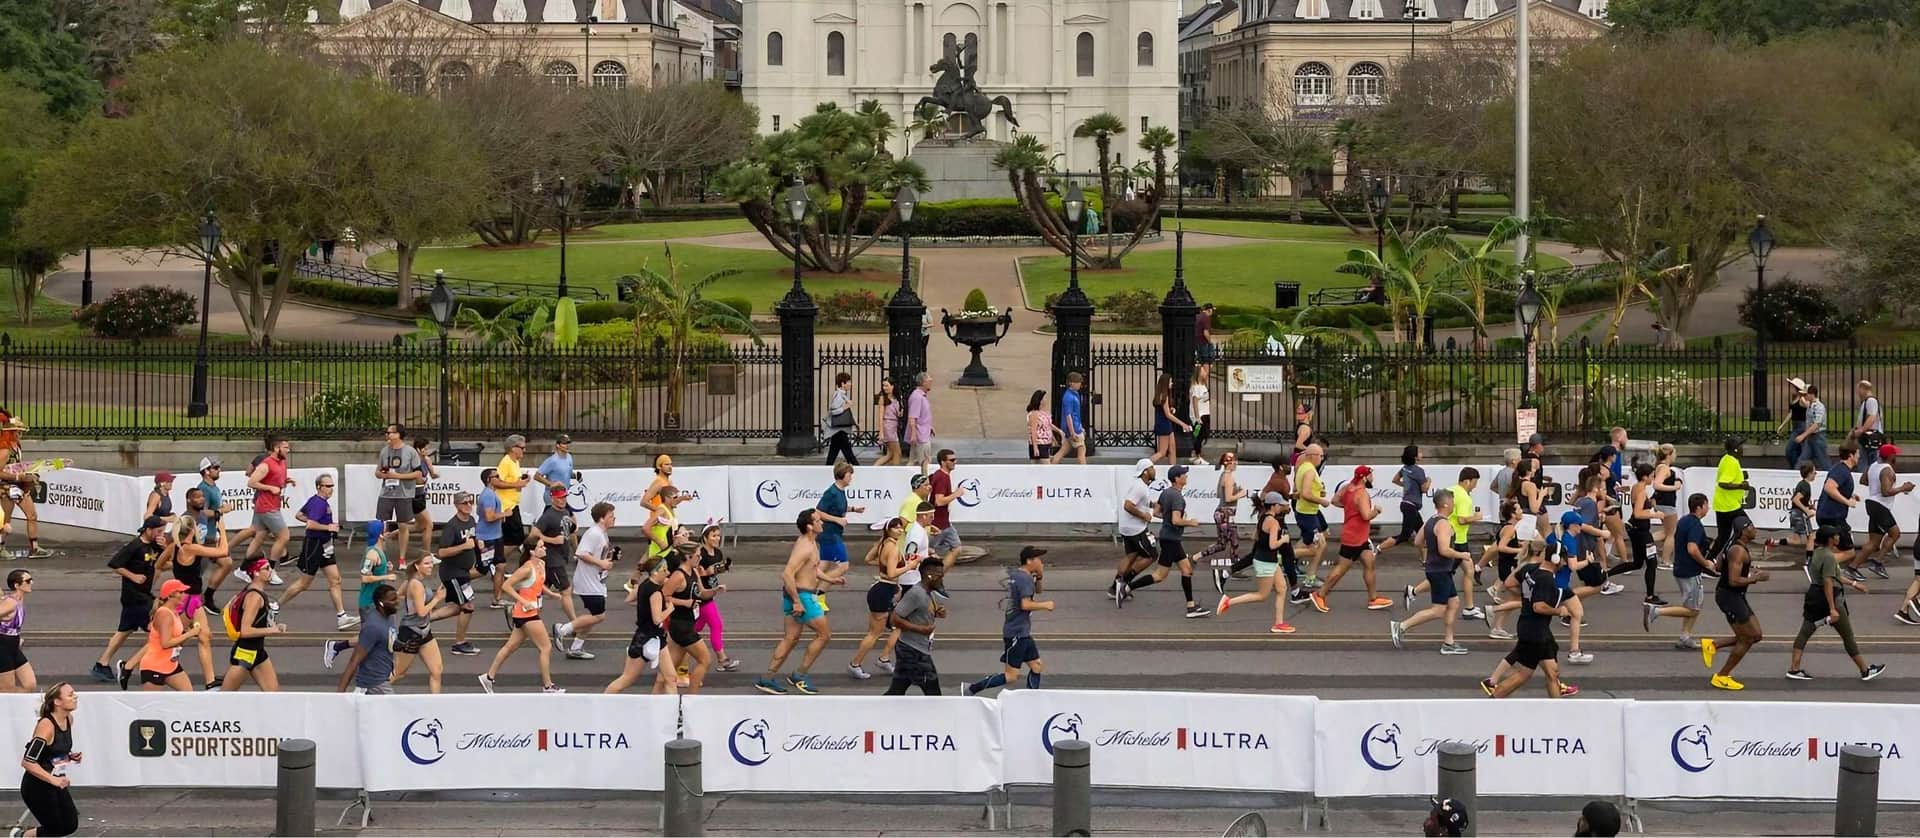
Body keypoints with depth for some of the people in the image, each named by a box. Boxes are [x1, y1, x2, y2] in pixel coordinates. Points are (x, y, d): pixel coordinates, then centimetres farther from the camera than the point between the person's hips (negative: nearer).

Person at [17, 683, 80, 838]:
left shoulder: (69, 719, 1)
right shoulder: (46, 725, -25)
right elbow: (27, 762, -29)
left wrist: (70, 757, 0)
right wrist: (53, 780, -31)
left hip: (55, 782, 8)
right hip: (37, 786, -8)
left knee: (70, 825, 9)